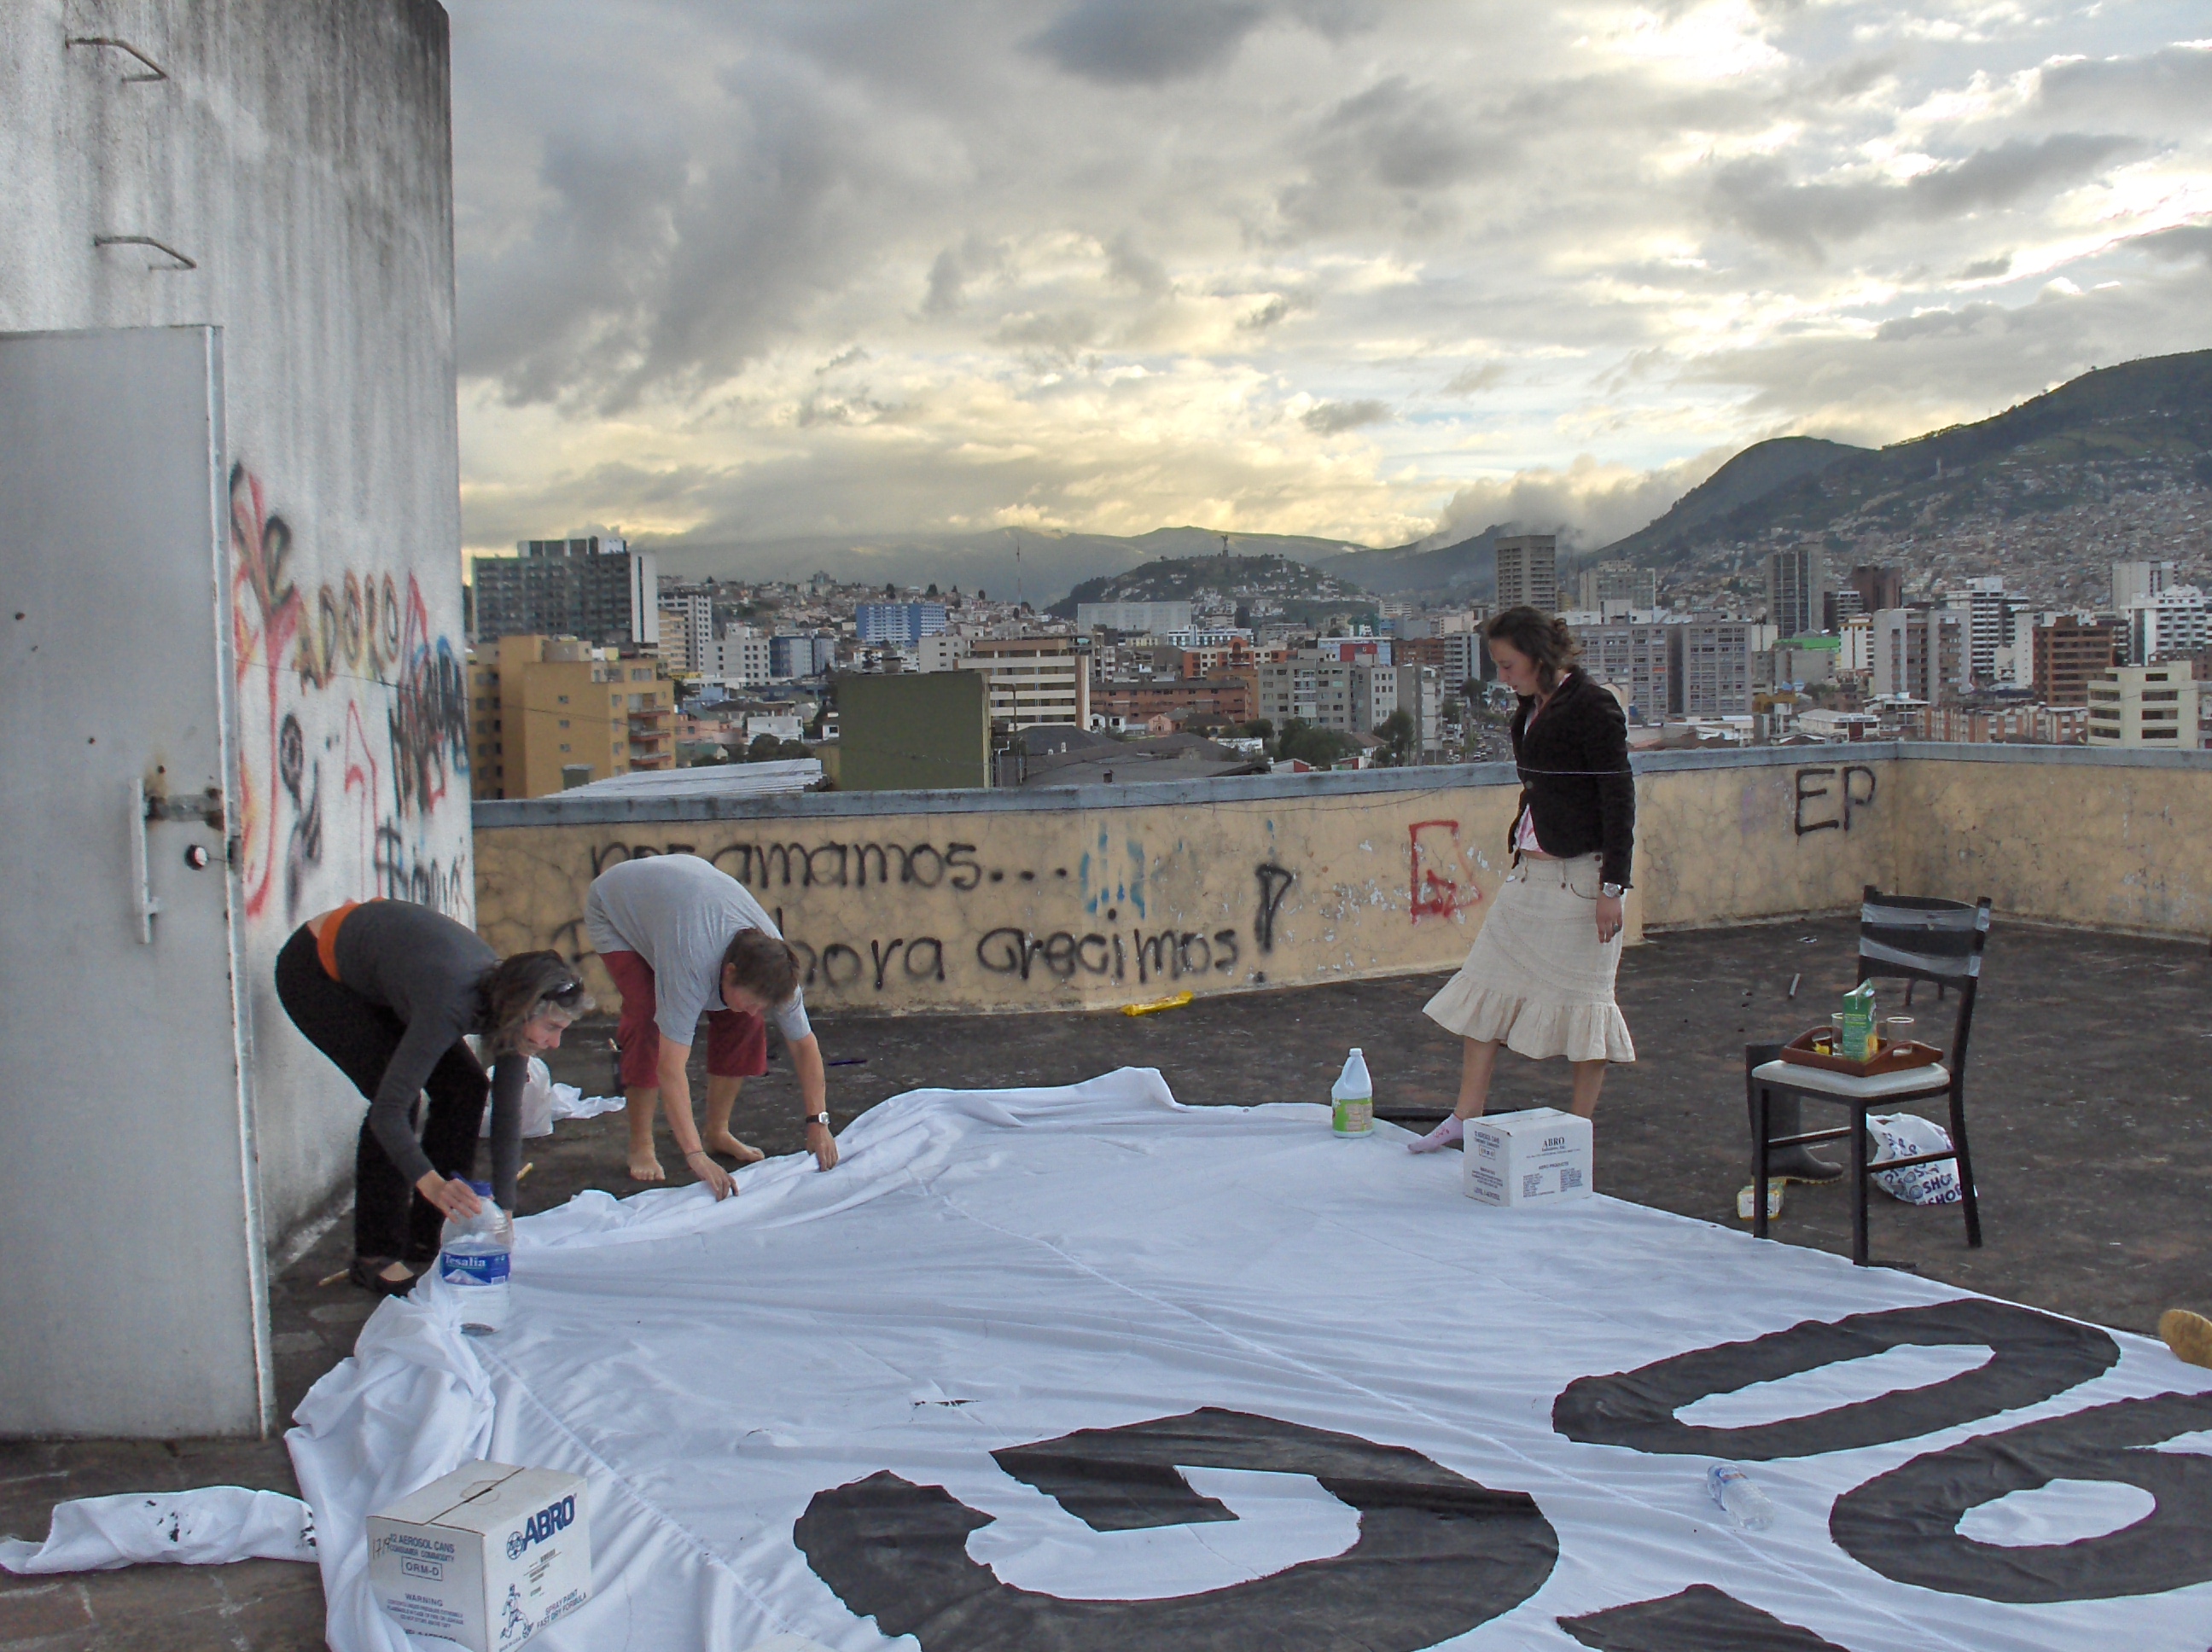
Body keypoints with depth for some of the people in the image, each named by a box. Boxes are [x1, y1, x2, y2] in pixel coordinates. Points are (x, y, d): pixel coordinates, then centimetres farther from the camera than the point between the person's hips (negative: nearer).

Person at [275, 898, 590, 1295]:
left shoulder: (509, 1003, -18)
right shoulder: (453, 1004, -40)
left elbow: (508, 1115, -12)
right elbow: (388, 1108, -41)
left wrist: (504, 1213, -14)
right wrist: (429, 1182, -54)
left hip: (374, 978, 7)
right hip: (313, 972, -7)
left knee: (467, 1088, -4)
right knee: (400, 1098, -21)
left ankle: (425, 1241, 6)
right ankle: (375, 1257, -8)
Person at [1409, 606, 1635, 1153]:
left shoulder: (1593, 707, -13)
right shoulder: (1532, 709, 11)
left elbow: (1619, 796, -15)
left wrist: (1612, 886, -17)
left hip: (1582, 874, -9)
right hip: (1531, 870, 9)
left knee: (1581, 994, 1)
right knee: (1486, 980, 6)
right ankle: (1466, 1118, 11)